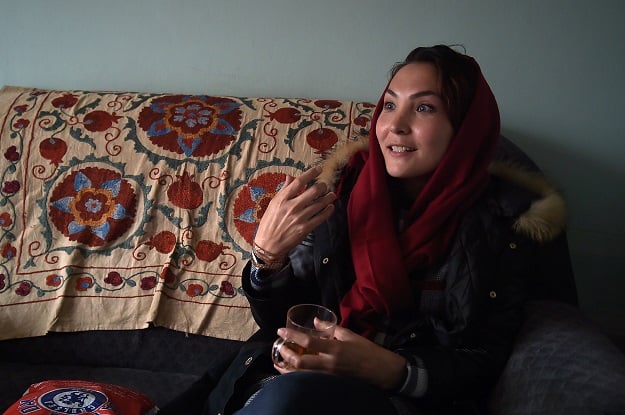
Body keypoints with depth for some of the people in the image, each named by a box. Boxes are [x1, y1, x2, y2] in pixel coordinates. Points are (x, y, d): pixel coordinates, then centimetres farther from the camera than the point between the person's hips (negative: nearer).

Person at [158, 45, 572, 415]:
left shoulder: (507, 222, -4)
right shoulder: (343, 187, 2)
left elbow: (482, 364, -3)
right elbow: (279, 321, 7)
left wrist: (389, 370, -22)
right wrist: (268, 253, -15)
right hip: (306, 374, 3)